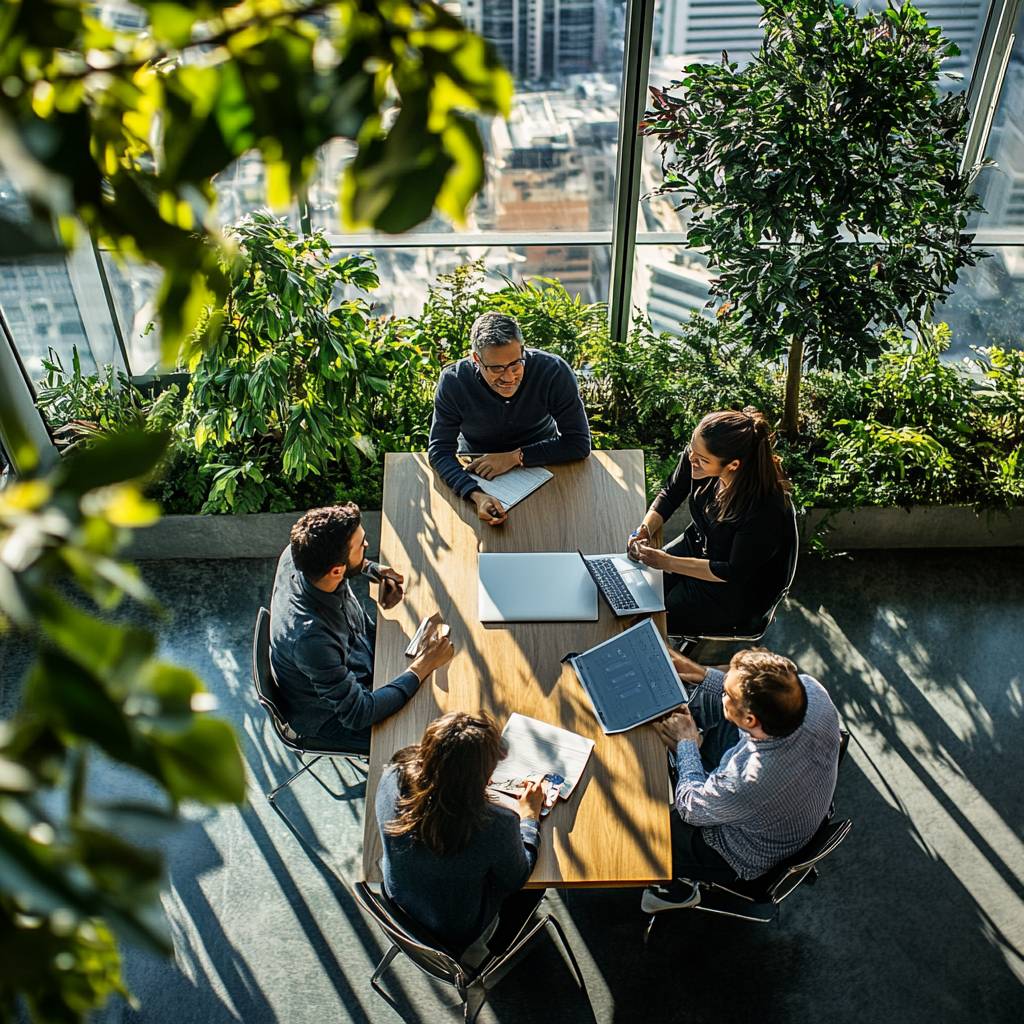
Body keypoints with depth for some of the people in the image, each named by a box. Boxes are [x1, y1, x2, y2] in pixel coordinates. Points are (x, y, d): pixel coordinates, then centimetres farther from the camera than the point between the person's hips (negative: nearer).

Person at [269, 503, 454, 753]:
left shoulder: (298, 556, -22)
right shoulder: (309, 637, -43)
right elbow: (358, 714, -31)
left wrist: (372, 569, -9)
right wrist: (422, 668, -26)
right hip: (330, 717, -7)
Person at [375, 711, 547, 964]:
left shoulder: (392, 780, -28)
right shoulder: (497, 826, -39)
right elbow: (515, 880, -15)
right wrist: (529, 816, -3)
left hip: (399, 906, 4)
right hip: (456, 935, -4)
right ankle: (488, 950, 35)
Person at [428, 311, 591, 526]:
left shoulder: (554, 371, -22)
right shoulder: (453, 381, -20)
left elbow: (579, 443, -17)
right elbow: (440, 450, -21)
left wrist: (516, 457, -25)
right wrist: (477, 496, -39)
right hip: (476, 472, 2)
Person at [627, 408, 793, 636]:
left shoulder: (765, 507, -36)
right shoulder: (696, 454, -20)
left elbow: (734, 572, -24)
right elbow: (670, 495, 1)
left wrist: (667, 562, -24)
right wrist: (644, 530, -16)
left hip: (737, 589, -6)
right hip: (697, 545, 6)